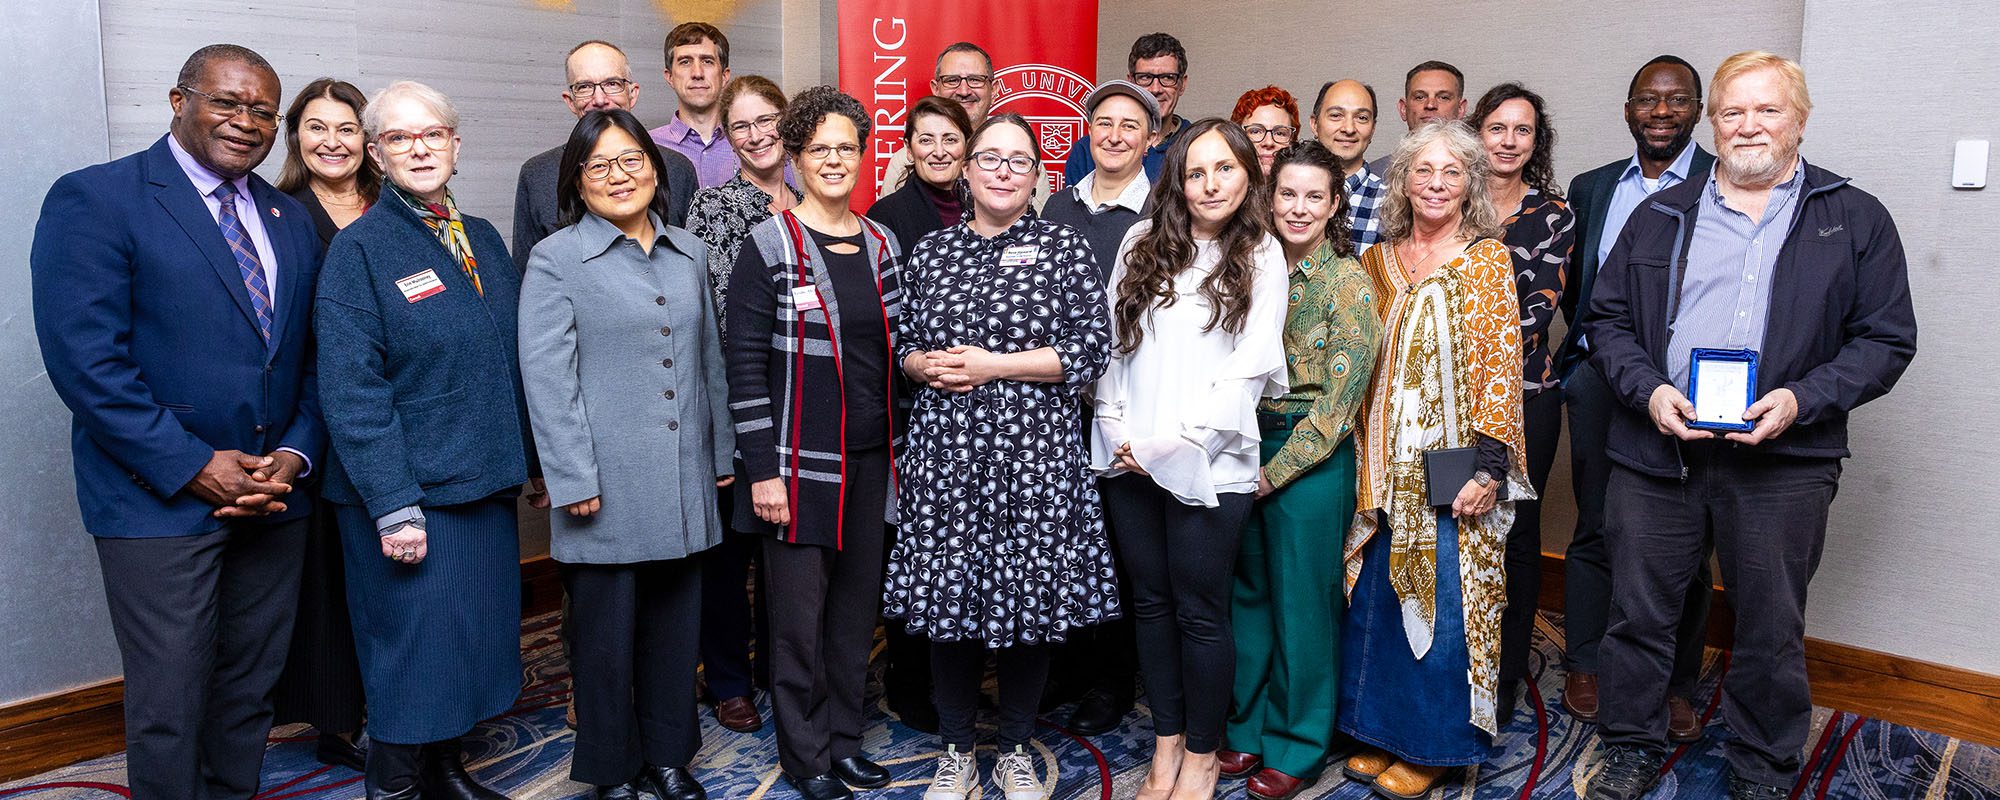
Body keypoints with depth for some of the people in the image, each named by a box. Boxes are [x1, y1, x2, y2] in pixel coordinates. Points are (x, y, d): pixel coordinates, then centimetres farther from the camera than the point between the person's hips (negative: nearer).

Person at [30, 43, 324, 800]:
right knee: (168, 707, 4)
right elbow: (84, 358, -15)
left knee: (250, 690, 15)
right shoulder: (94, 199, -7)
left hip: (272, 499, 5)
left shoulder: (291, 220, 11)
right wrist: (192, 466, -17)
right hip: (158, 502, -5)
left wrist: (295, 454, -5)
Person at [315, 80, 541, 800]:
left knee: (473, 640, 15)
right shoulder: (359, 249, -8)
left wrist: (538, 461, 11)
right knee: (414, 652, 1)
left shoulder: (483, 238, 10)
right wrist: (394, 506, -19)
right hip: (410, 497, -6)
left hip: (487, 483, 6)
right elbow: (351, 390, -15)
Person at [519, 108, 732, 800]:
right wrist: (574, 480, -12)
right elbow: (547, 379, -8)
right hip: (608, 484, -4)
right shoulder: (555, 260, -3)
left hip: (684, 481, 5)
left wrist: (722, 453, 16)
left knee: (675, 623, 12)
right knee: (606, 632, 6)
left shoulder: (689, 253, 12)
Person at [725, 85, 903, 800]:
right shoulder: (770, 247, -7)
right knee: (800, 613, 3)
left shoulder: (882, 245, 9)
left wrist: (897, 447, 10)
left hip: (871, 460, 5)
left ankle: (844, 739, 29)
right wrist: (762, 469, -14)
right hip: (800, 462, -5)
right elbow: (745, 365, -10)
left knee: (858, 605, 12)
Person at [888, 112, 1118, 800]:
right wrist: (926, 365, -7)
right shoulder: (930, 251, 11)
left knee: (1030, 596, 5)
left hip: (1034, 453, -2)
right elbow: (900, 343, 16)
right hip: (945, 451, 2)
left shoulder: (1064, 246, 2)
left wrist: (990, 366, -11)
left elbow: (1092, 349, -6)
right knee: (946, 595, 6)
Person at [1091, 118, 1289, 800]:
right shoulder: (1143, 240, 7)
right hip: (1127, 459, 3)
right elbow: (1109, 339, 7)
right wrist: (1117, 431, -3)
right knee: (1151, 603, 13)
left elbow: (1249, 369, -7)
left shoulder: (1260, 256, 0)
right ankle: (1166, 743, 28)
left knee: (1200, 613, 4)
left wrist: (1174, 445, -12)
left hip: (1207, 465, -3)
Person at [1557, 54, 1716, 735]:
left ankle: (1678, 686, 20)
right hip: (1600, 381, 3)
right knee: (1595, 531, 10)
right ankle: (1584, 667, 23)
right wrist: (1585, 356, 8)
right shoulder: (1591, 188, 12)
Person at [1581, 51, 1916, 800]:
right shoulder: (1660, 216, 11)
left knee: (1771, 630, 9)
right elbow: (1607, 318, 9)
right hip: (1655, 448, 2)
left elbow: (1887, 339, 2)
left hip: (1781, 459, -1)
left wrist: (1802, 400, -14)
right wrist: (1647, 390, -8)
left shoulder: (1857, 220, 5)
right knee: (1638, 612, 9)